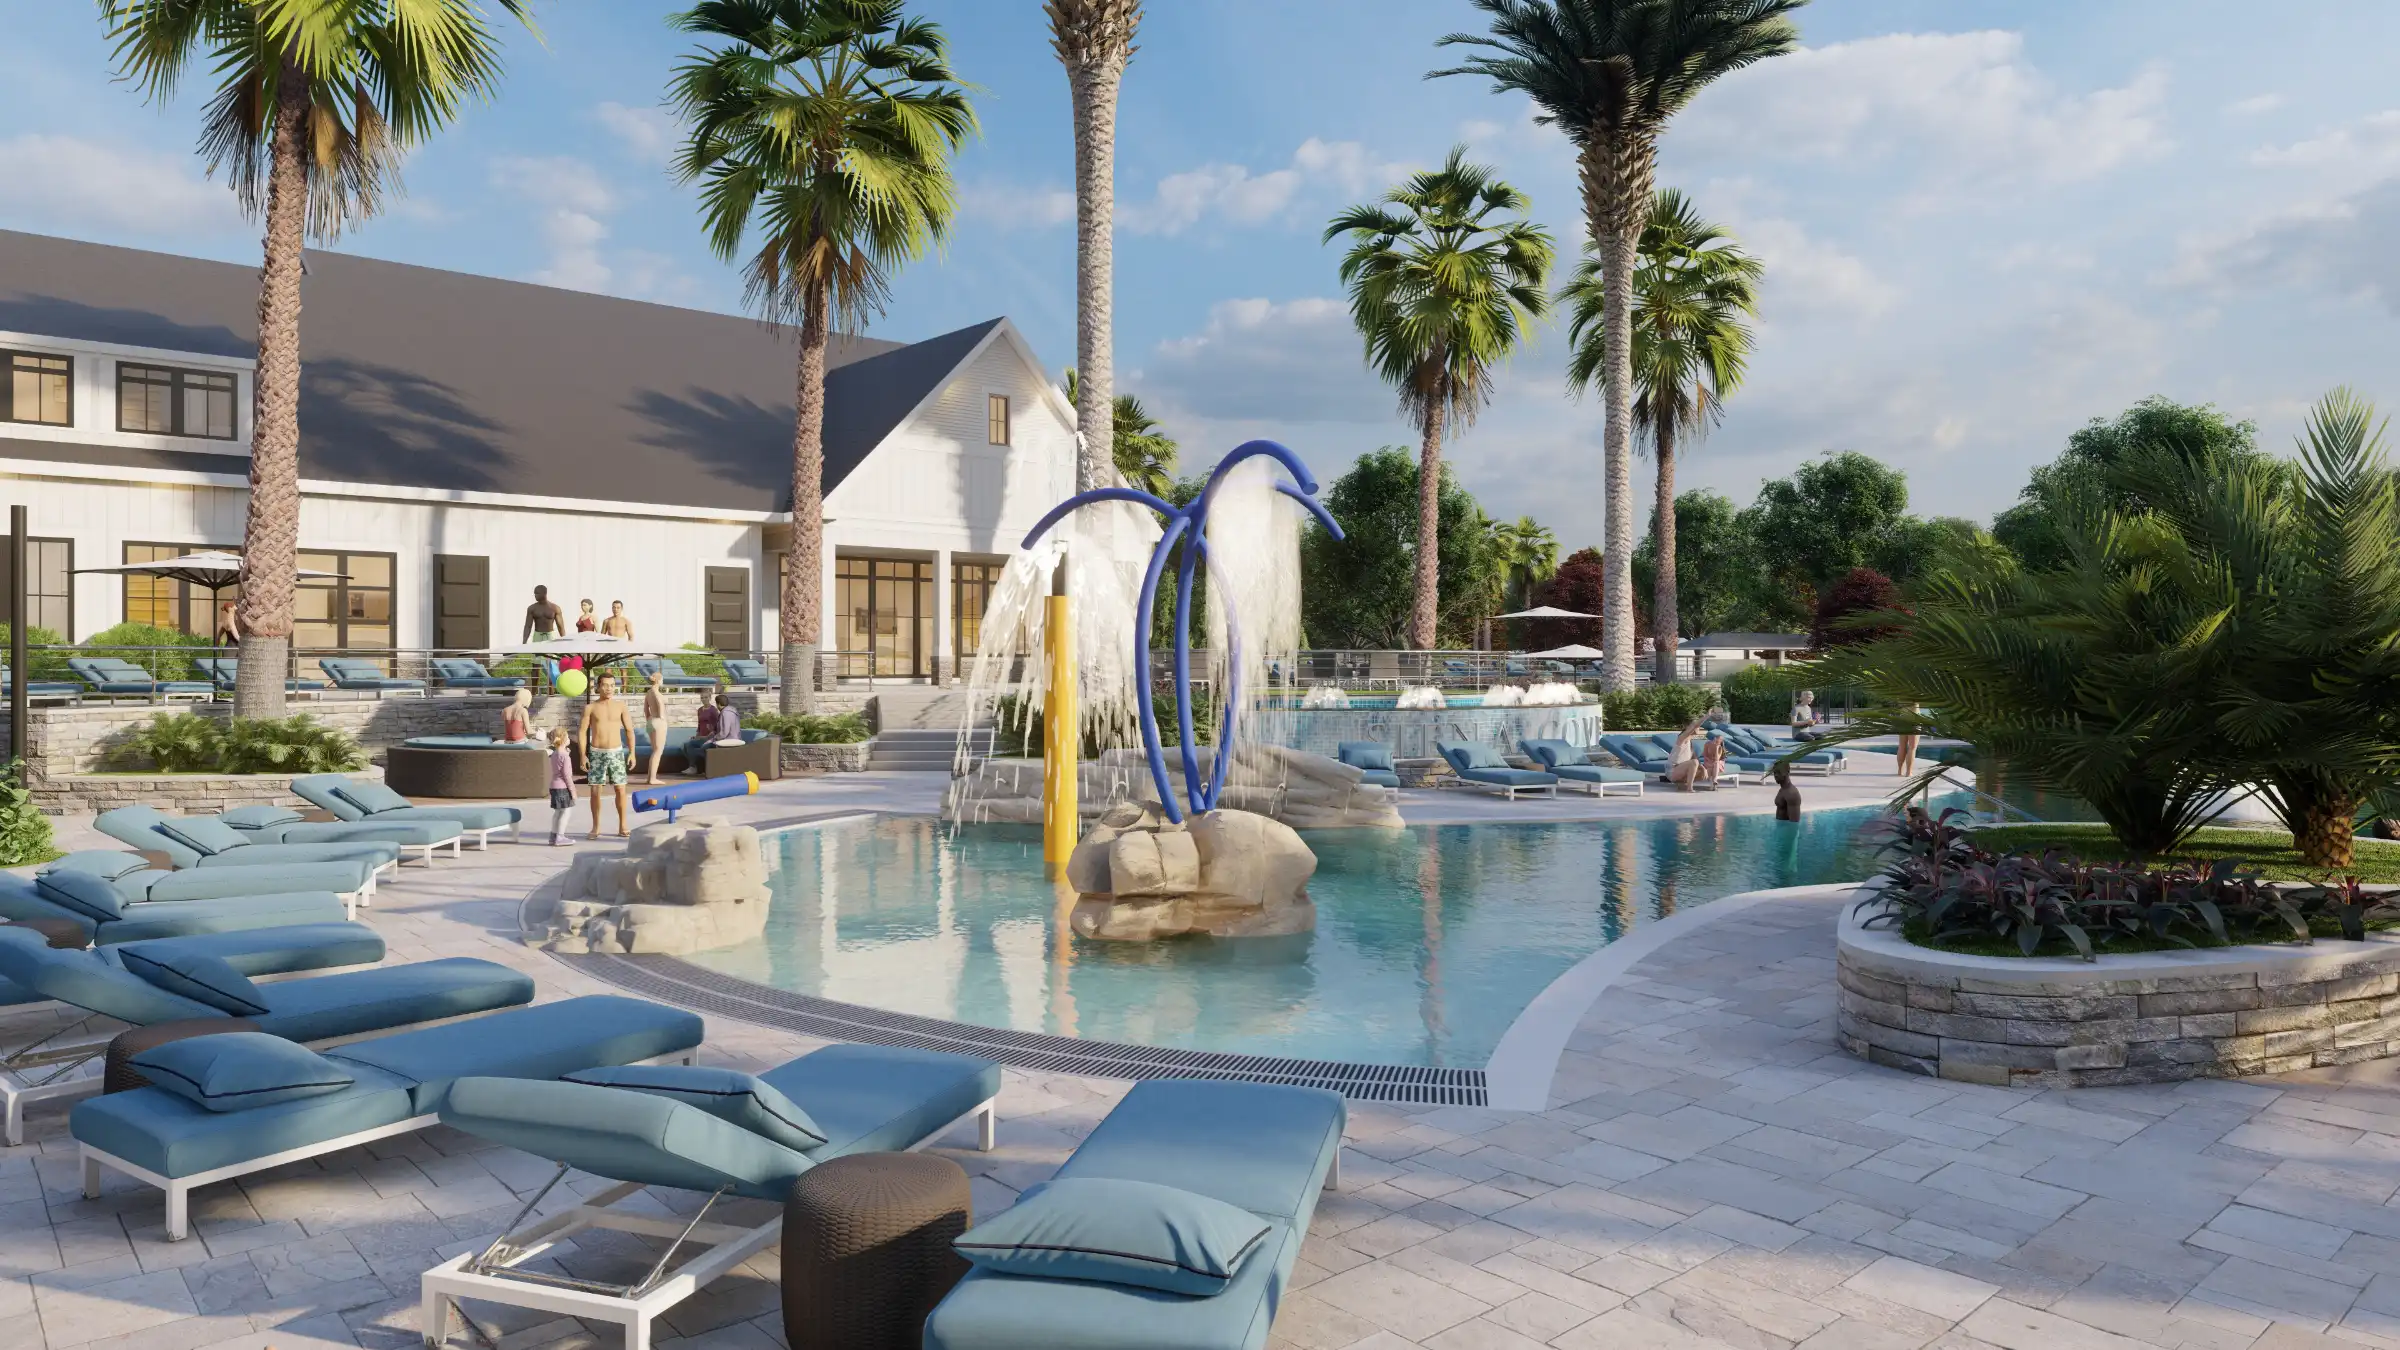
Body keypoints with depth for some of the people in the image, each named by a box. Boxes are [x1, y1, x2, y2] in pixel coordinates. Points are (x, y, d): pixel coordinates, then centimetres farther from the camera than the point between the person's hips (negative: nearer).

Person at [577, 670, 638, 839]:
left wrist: (632, 752, -3)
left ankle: (622, 826, 6)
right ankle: (596, 827, 13)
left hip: (616, 752, 0)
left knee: (620, 789, -3)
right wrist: (583, 755, -7)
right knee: (595, 790, 2)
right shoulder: (590, 708, 0)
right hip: (596, 753, 0)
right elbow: (582, 731, 0)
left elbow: (629, 730, 4)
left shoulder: (621, 706, 3)